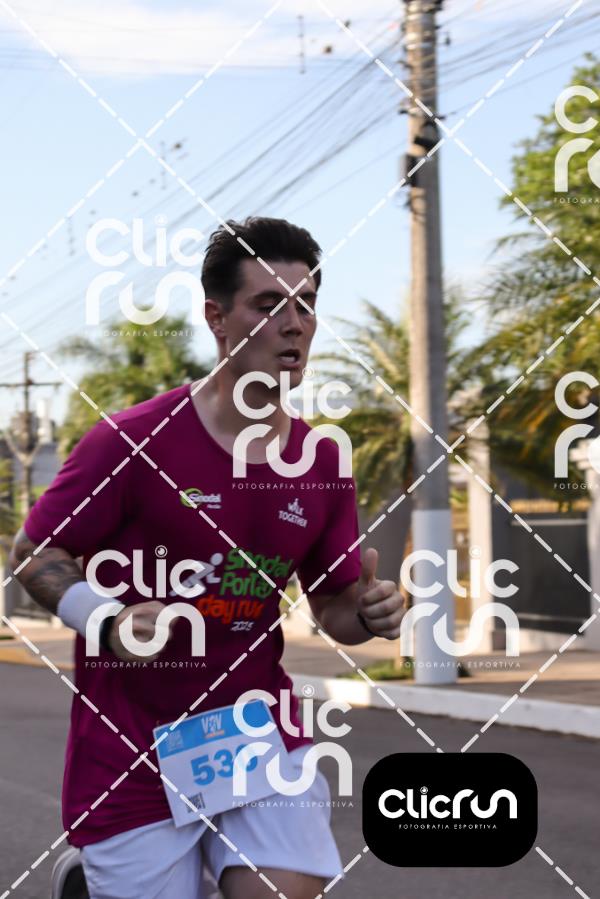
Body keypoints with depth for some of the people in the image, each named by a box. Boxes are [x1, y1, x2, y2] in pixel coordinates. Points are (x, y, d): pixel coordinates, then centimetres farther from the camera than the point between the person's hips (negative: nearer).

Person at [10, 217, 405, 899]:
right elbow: (32, 554, -4)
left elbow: (332, 605, 13)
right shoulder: (130, 441, -11)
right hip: (131, 743, -3)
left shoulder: (324, 465, 2)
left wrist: (368, 613, -10)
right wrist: (104, 618, -22)